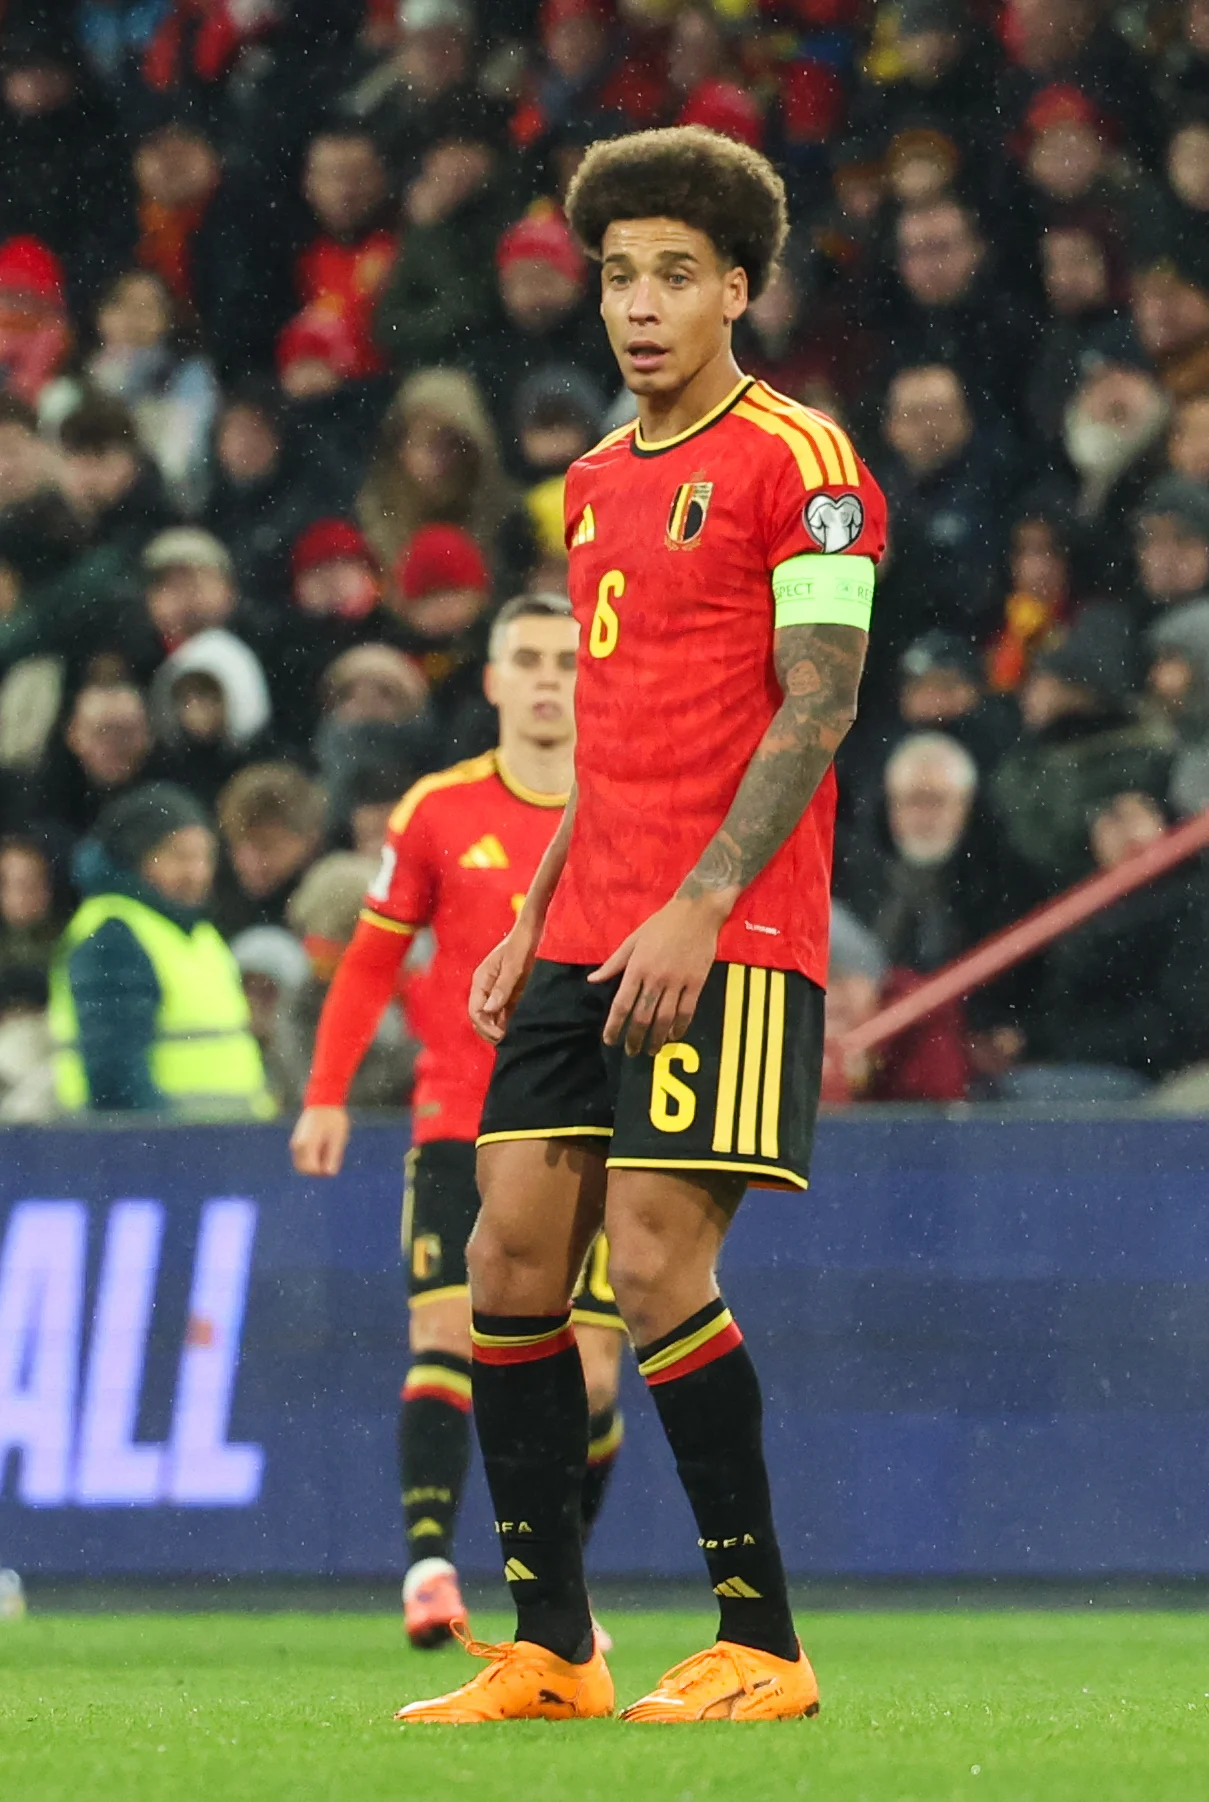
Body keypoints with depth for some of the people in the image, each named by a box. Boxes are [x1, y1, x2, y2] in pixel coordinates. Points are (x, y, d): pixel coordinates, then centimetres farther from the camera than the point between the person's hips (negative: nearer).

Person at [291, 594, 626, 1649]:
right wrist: (327, 1095, 0)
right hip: (461, 1126, -1)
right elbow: (371, 962, 9)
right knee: (447, 1340, -18)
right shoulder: (439, 811, 2)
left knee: (588, 1383, -3)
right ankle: (430, 1567, -23)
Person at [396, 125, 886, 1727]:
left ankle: (762, 1649, -4)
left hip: (726, 941, -8)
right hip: (588, 935, 8)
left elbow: (818, 702, -13)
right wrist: (534, 924, 19)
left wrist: (699, 904, -20)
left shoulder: (796, 462, -6)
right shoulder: (600, 481, 18)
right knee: (511, 1253, 2)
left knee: (656, 1262, -14)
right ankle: (549, 1651, 8)